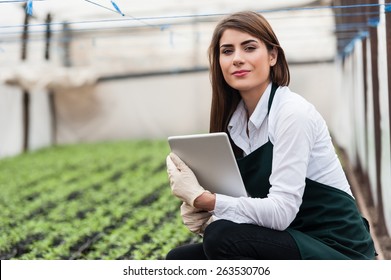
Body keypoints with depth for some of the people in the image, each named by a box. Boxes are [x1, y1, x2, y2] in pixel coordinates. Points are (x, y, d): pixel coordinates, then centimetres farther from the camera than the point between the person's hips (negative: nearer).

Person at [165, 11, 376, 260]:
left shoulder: (293, 112, -18)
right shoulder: (235, 119, 6)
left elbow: (281, 212, -24)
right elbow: (248, 201, 8)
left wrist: (201, 198, -25)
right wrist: (202, 211, -12)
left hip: (336, 251, -7)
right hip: (290, 244, 8)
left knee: (222, 237, -27)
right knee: (180, 260, -2)